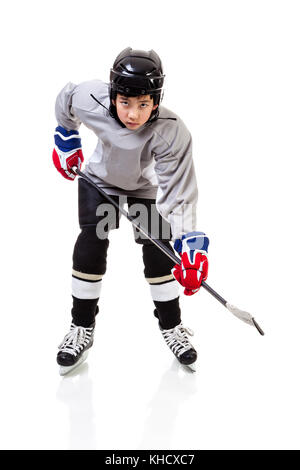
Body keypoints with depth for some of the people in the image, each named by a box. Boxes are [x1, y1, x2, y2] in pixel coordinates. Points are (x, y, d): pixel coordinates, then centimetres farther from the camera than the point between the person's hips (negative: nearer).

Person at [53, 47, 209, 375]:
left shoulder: (172, 133, -38)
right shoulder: (89, 99, -33)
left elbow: (179, 193, -36)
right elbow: (65, 99, -8)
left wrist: (191, 245, -43)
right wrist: (65, 140, 2)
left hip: (147, 184, -1)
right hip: (101, 177, 1)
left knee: (159, 248, -9)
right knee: (92, 242, -13)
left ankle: (171, 326, 11)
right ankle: (82, 328, 2)